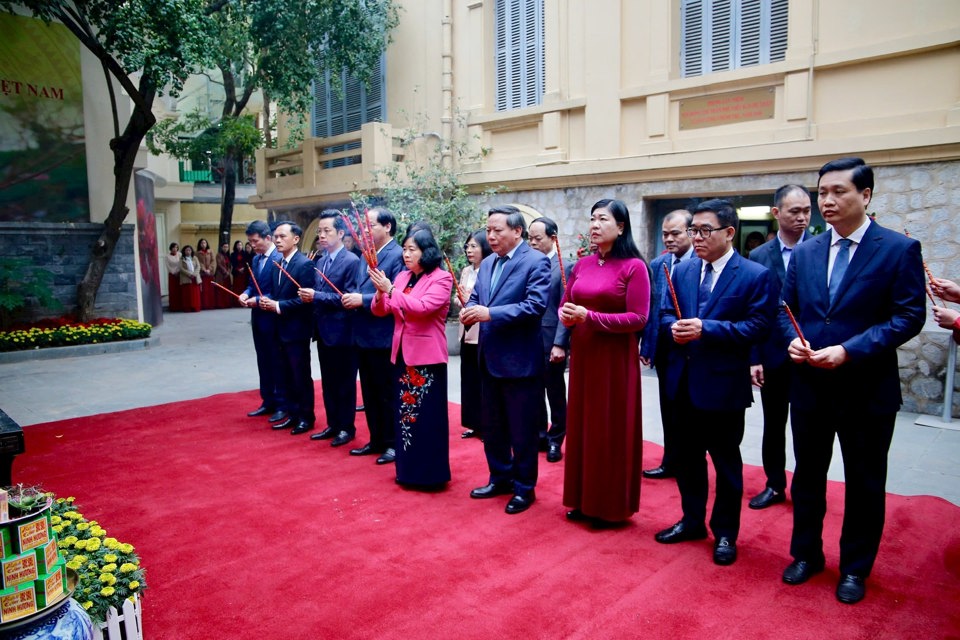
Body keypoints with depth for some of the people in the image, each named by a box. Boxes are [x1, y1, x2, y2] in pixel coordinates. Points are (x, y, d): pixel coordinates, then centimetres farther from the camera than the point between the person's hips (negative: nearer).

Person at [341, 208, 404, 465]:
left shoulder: (398, 255, -13)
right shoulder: (364, 256, 15)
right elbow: (354, 286, 18)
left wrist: (363, 300, -21)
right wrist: (349, 297, -4)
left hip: (384, 338, -9)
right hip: (363, 337, 9)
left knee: (388, 393, 3)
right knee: (369, 393, 16)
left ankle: (393, 444, 15)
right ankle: (376, 440, 28)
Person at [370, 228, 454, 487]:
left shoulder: (441, 278, -9)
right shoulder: (402, 277, 10)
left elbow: (423, 307, -23)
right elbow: (380, 311, 6)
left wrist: (390, 290, -26)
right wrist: (380, 292, -15)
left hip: (427, 355, -7)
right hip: (402, 354, 7)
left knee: (427, 415, 0)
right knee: (404, 413, 13)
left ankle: (430, 472, 12)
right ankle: (408, 469, 26)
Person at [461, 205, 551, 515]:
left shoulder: (536, 261, -12)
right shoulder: (487, 263, 13)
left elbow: (536, 305, -22)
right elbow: (476, 297, 12)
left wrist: (491, 313, -27)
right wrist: (469, 310, -12)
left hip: (520, 361, -8)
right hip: (489, 359, 8)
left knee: (522, 429, 5)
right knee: (491, 425, 18)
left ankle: (524, 487, 22)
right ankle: (501, 478, 35)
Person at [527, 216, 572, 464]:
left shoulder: (564, 267, -7)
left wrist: (560, 344, -17)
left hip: (551, 343, -5)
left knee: (555, 394, 8)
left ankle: (555, 441, 21)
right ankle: (540, 436, 29)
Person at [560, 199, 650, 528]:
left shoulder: (634, 266, -10)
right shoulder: (581, 265, 8)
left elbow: (638, 319, -15)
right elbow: (565, 305, 15)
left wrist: (590, 317, -20)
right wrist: (566, 316, -9)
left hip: (616, 359, -6)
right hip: (582, 355, 6)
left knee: (612, 430, 3)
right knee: (582, 425, 12)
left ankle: (613, 506, 19)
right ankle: (585, 500, 27)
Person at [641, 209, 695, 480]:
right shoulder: (657, 264, 6)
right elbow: (649, 308, 6)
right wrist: (646, 345, 3)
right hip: (664, 347, 5)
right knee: (669, 409, 15)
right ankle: (671, 462, 29)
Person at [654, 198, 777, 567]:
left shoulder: (755, 276, -9)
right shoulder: (682, 271, 8)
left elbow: (758, 326, -16)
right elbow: (666, 315, 10)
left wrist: (706, 328, -24)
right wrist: (674, 326, -13)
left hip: (724, 384, -5)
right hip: (684, 382, 5)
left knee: (726, 462, 9)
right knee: (687, 457, 17)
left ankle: (725, 533, 26)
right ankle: (692, 521, 35)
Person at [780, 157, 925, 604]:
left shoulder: (900, 249, -7)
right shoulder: (805, 252, 6)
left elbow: (909, 316, -12)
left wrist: (848, 351, -22)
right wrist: (793, 340, -11)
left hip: (867, 388, -4)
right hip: (809, 384, 4)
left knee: (864, 482, 11)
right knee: (807, 474, 16)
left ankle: (855, 568, 30)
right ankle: (806, 554, 34)